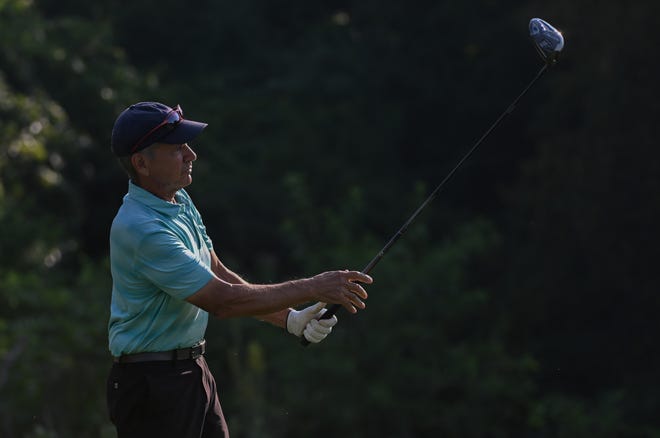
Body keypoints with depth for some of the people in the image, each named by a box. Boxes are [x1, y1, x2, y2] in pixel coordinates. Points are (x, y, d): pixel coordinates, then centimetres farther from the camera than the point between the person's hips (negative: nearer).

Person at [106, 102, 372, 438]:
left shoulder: (180, 201, 7)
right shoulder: (140, 228, -24)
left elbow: (218, 276, 14)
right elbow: (222, 300, -24)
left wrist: (290, 319, 2)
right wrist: (311, 288, -18)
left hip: (194, 371, 9)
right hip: (152, 382, -9)